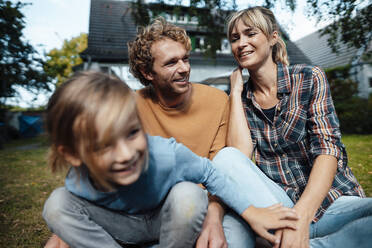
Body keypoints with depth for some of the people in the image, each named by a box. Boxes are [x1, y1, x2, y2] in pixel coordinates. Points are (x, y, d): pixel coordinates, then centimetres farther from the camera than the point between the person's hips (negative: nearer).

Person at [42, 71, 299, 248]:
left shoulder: (166, 155, -38)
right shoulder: (77, 185, -28)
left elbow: (210, 172, -20)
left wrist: (252, 213, -19)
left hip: (168, 219, -1)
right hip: (126, 227, 2)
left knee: (189, 195, -36)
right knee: (57, 203, -19)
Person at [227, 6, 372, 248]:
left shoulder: (309, 78, -3)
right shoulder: (240, 101, 5)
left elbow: (328, 149, -13)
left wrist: (301, 217, -28)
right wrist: (236, 91, -7)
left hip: (332, 202, -1)